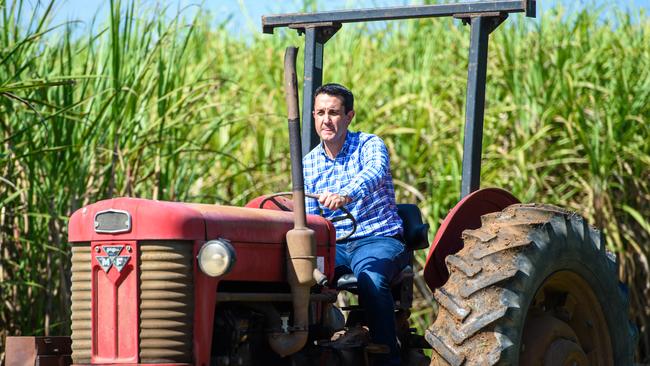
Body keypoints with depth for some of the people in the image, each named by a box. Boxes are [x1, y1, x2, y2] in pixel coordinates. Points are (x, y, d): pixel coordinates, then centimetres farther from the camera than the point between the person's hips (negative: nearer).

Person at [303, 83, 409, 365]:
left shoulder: (370, 145, -2)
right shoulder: (308, 164, 12)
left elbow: (374, 173, -27)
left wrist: (346, 195, -49)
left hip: (378, 239, -4)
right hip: (333, 246, 4)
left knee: (369, 276, -37)